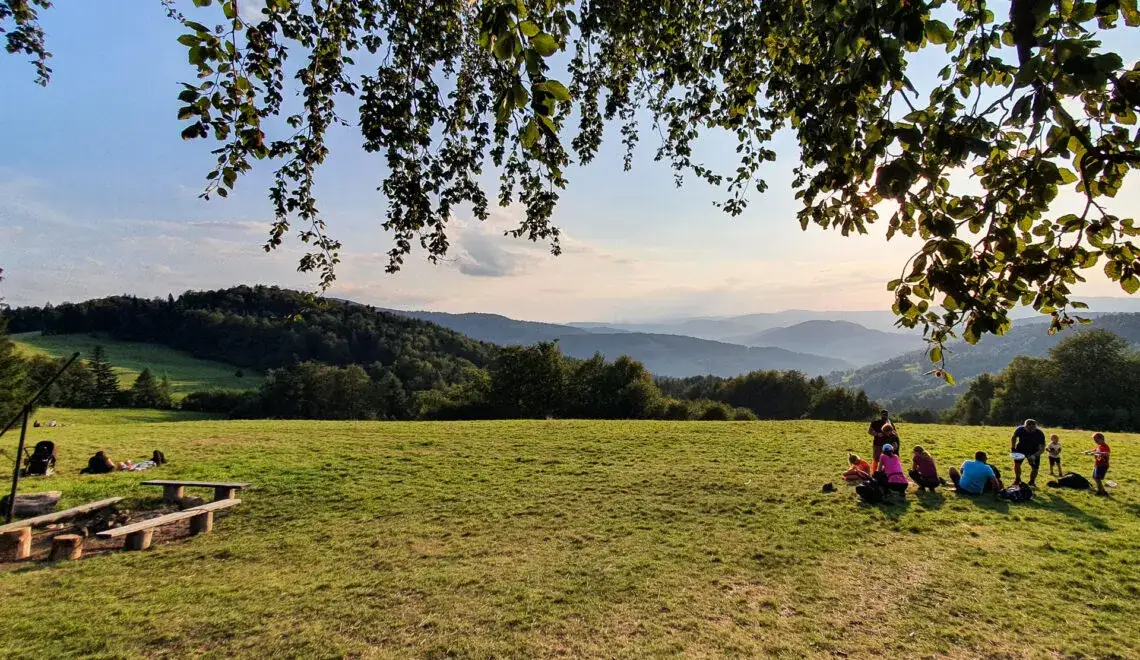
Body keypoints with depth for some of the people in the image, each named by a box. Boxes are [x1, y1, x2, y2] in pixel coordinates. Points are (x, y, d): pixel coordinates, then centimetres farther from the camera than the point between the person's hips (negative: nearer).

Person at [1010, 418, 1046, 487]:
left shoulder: (1040, 433, -27)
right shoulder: (1020, 429, -24)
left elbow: (1042, 448, -25)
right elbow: (1014, 438, -2)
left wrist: (1035, 455, -41)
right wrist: (1012, 448, -11)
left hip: (1034, 452, 0)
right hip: (1020, 449, 0)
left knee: (1035, 467, -5)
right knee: (1016, 463, -14)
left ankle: (1032, 482, 20)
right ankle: (1017, 480, 7)